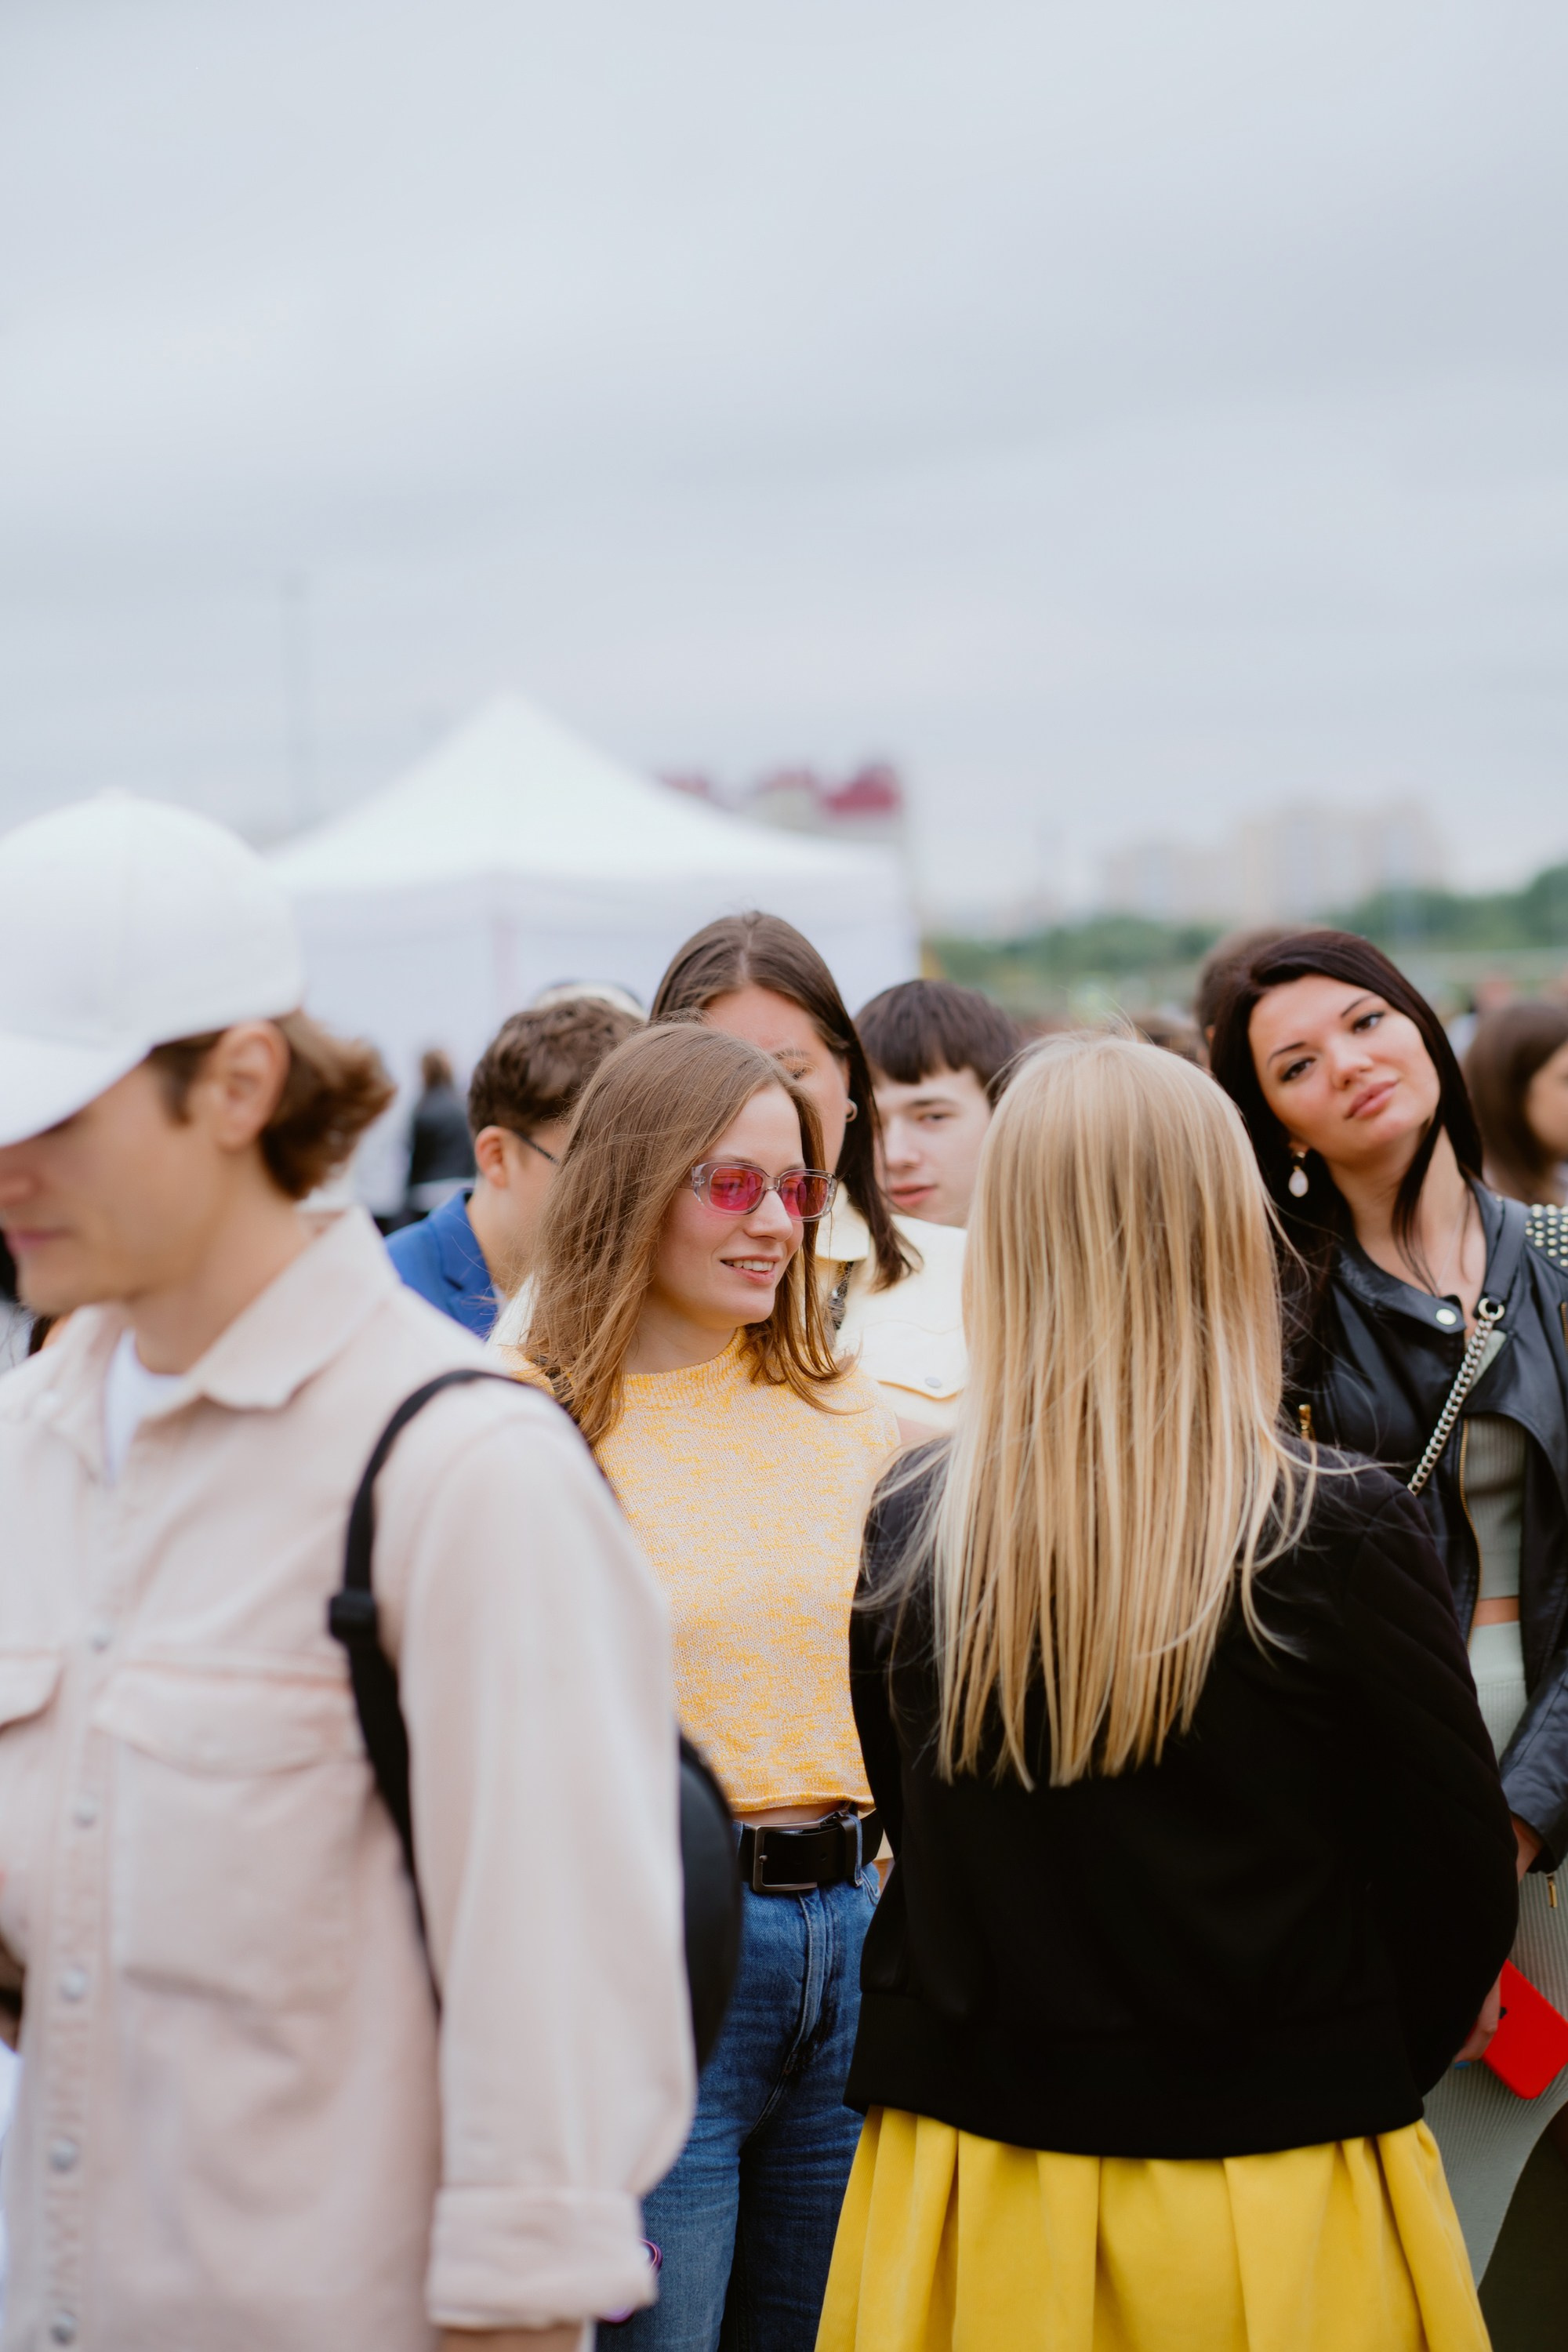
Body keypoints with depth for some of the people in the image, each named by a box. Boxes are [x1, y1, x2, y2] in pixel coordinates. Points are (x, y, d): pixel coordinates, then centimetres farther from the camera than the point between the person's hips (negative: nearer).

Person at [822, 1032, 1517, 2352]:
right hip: (1272, 2206, -2)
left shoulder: (906, 1535, -5)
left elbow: (910, 1833, 6)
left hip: (975, 2196, 3)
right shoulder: (1342, 1541, -14)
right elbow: (1461, 1886, -6)